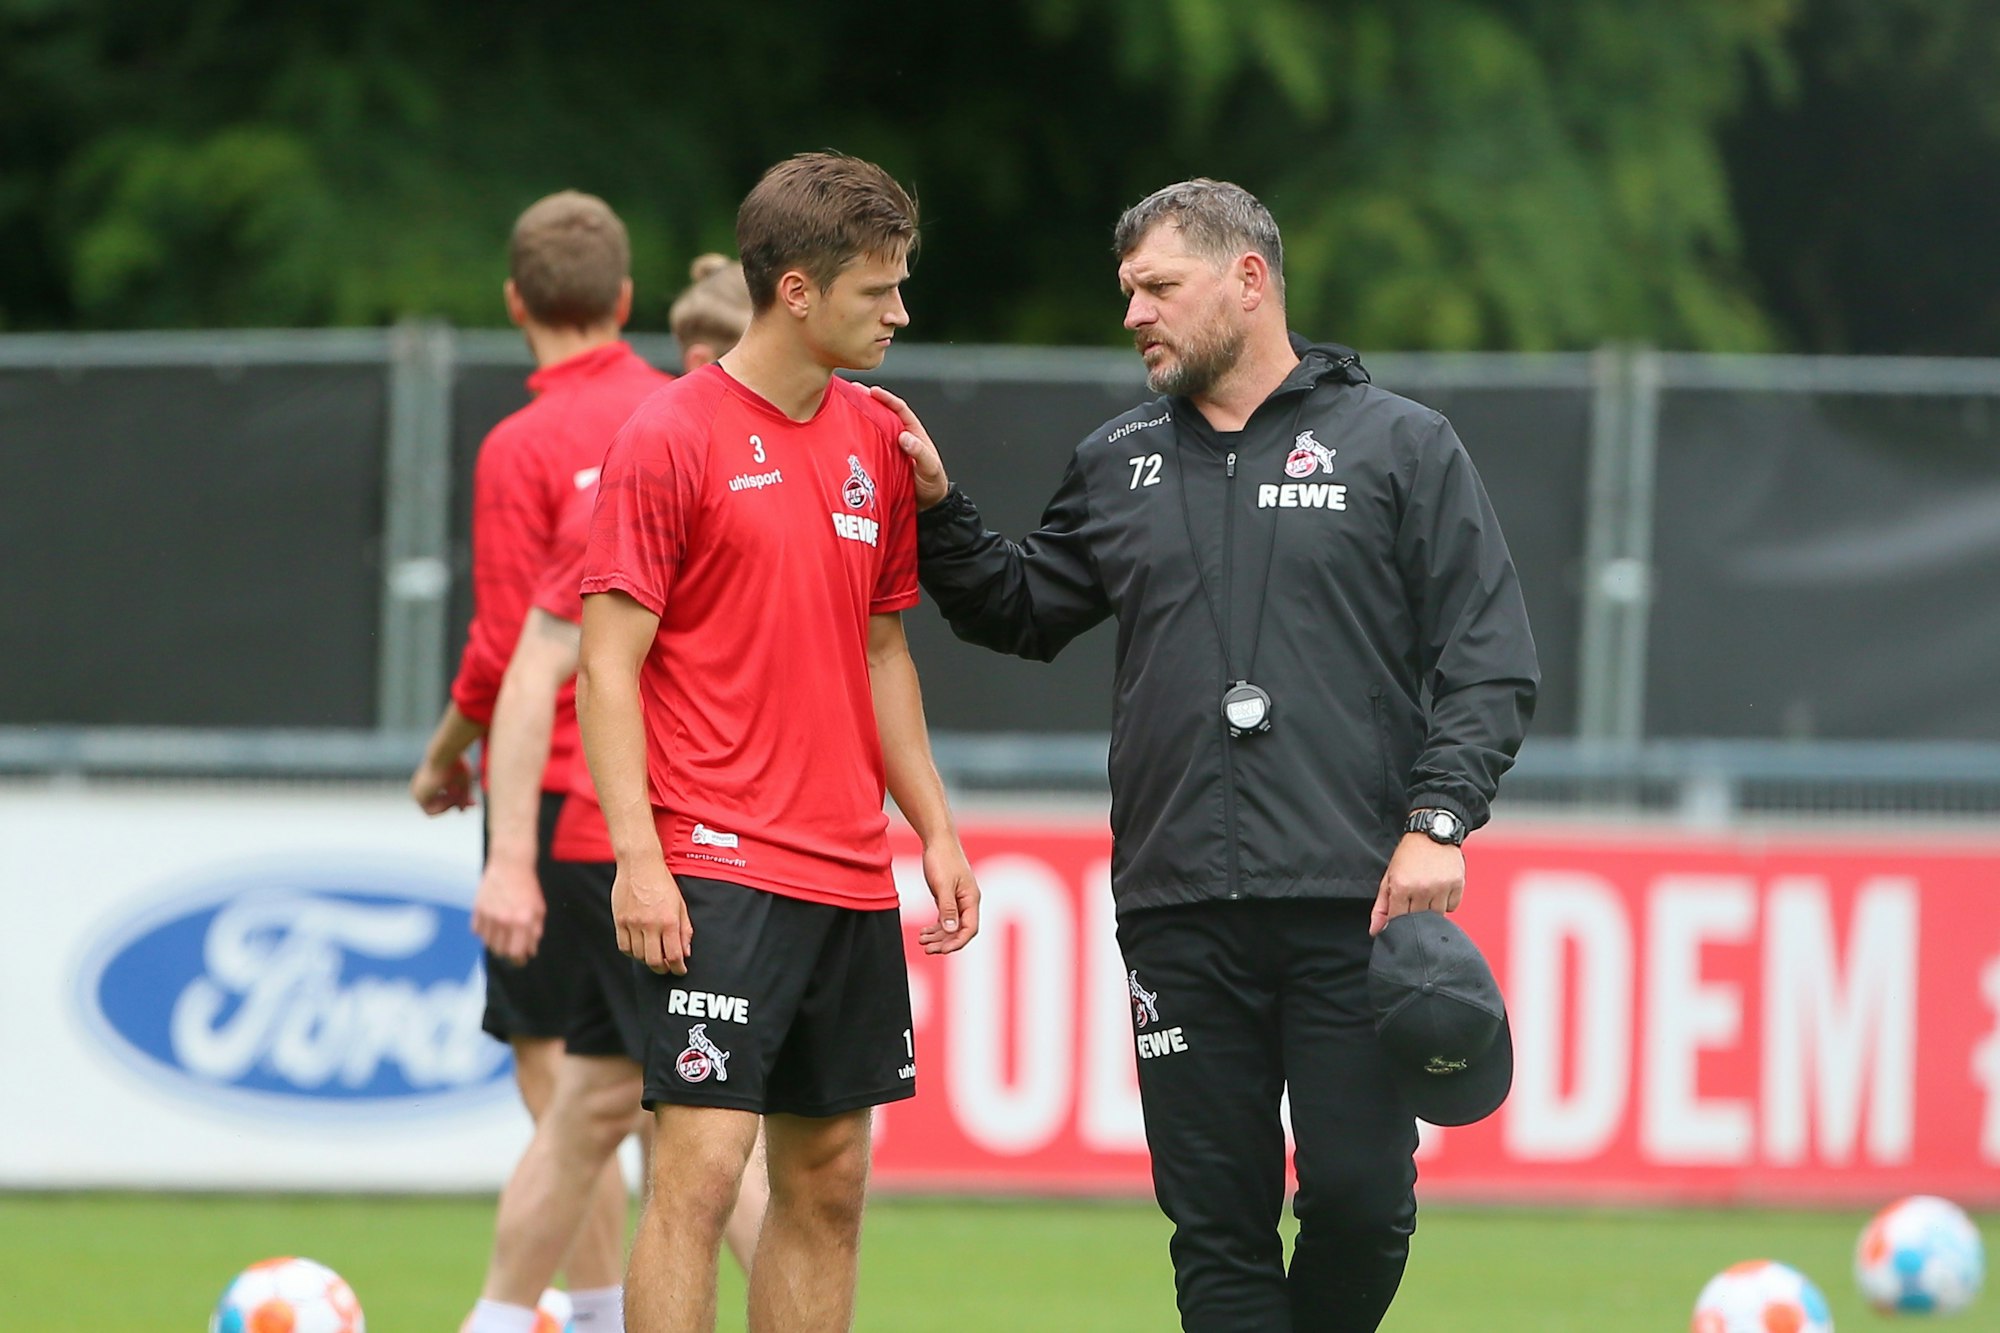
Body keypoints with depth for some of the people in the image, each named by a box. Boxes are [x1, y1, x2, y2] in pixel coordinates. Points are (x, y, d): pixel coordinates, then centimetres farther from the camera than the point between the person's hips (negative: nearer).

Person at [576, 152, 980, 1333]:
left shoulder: (875, 441, 12)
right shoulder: (673, 437, -8)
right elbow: (608, 663, -9)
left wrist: (935, 827, 15)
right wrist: (639, 859, -17)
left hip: (851, 876, 7)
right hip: (718, 870, -7)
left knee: (828, 1185, 8)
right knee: (700, 1170, -12)